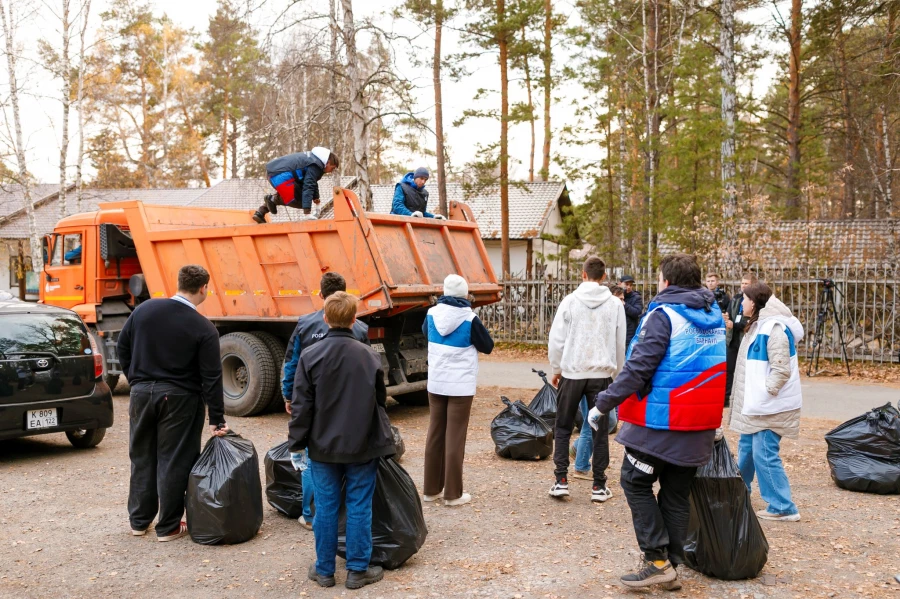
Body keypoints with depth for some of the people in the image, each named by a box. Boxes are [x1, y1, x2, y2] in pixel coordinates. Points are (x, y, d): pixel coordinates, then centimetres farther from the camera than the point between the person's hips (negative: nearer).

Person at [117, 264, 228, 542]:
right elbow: (211, 378, -13)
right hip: (178, 398, -4)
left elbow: (122, 347, 7)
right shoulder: (204, 329, -14)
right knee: (173, 462, 5)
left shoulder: (144, 309, -2)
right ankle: (168, 527, 13)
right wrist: (217, 420, -8)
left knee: (141, 457, 16)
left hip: (142, 393, 4)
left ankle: (139, 521, 28)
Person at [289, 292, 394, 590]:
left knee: (326, 507, 10)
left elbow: (301, 405, -7)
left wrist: (296, 443, 3)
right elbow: (380, 399, 5)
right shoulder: (370, 356, -6)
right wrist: (380, 440, 22)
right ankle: (358, 570, 15)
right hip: (362, 446, 0)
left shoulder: (310, 356, -9)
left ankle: (324, 569, 20)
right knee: (359, 507, 8)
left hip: (323, 446, 0)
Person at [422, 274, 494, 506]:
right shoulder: (469, 319, -13)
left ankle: (431, 489, 20)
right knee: (455, 437, 0)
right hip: (460, 386, -4)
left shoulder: (432, 314, 0)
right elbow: (488, 346, -1)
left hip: (435, 384, 5)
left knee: (435, 434, 13)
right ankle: (453, 493, 5)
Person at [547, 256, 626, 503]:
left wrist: (556, 369, 10)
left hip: (572, 373, -1)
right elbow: (620, 344, 6)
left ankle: (561, 480, 6)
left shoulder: (570, 301, -4)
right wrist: (617, 375, 19)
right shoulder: (615, 304, 1)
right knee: (600, 430, 9)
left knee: (563, 427, 11)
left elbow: (556, 340, -4)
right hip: (601, 374, 1)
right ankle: (599, 485, 12)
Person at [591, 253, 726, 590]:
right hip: (700, 424, 7)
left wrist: (603, 404, -14)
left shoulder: (663, 315, -13)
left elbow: (637, 367, -19)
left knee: (636, 482, 5)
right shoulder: (714, 317, 11)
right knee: (677, 493, 13)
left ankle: (658, 560, 0)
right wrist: (713, 416, 29)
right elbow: (717, 371, 19)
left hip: (661, 421, -7)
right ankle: (672, 566, 18)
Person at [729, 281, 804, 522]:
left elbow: (781, 370, -24)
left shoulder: (774, 328, -19)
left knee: (765, 455, -6)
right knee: (746, 449, 20)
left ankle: (783, 508, 3)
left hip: (770, 406, -10)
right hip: (756, 404, 10)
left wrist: (765, 393, -22)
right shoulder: (758, 325, 13)